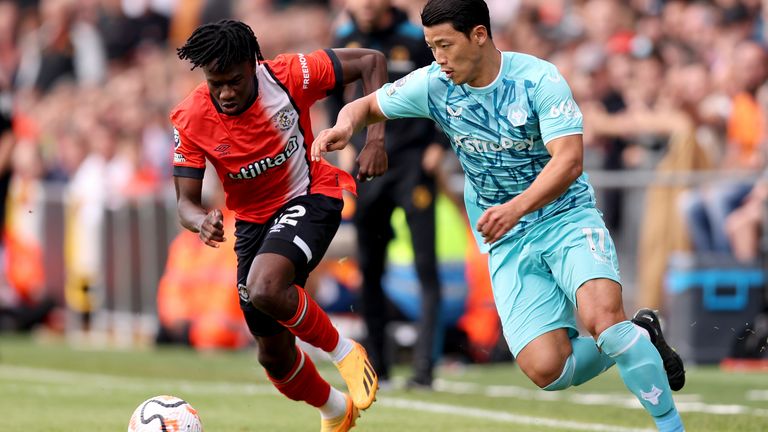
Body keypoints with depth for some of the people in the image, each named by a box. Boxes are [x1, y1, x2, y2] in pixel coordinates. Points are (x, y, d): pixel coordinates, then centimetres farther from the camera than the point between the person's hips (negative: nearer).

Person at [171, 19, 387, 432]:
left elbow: (371, 61, -11)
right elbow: (185, 202, -15)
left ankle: (343, 350, -7)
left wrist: (375, 136, -20)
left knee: (264, 289, -34)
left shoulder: (288, 75, -22)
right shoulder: (190, 120, -18)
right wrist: (202, 222, -40)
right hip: (253, 222, 4)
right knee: (274, 356, 10)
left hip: (311, 196, -4)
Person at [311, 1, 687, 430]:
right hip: (507, 242, 3)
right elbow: (367, 106, 12)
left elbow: (569, 161, -23)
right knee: (546, 370, -16)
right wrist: (345, 125, -12)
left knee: (601, 314, -32)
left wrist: (516, 208, -39)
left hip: (567, 218, -3)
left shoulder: (538, 78, -15)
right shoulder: (433, 85, -3)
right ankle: (639, 337, 13)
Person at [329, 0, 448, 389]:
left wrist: (439, 144, -5)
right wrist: (345, 142, 12)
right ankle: (376, 367, 15)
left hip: (413, 162, -5)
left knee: (425, 266, -10)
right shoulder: (346, 40, 3)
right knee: (369, 268, 7)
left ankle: (424, 367, -11)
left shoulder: (416, 41, -10)